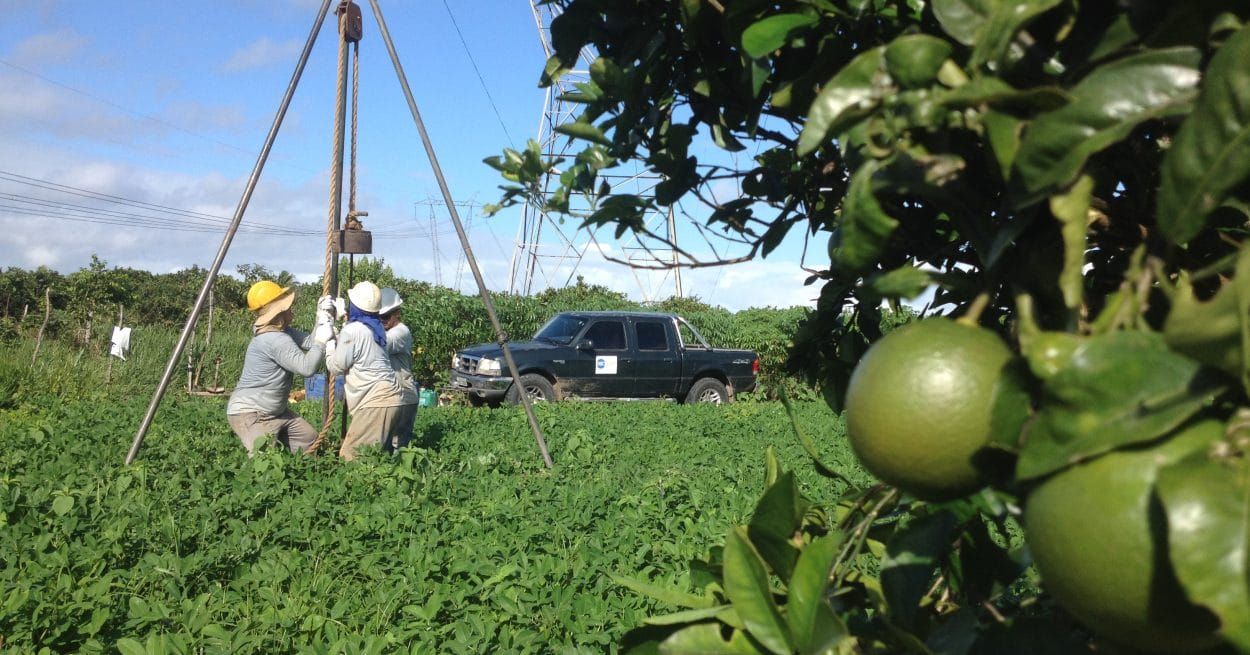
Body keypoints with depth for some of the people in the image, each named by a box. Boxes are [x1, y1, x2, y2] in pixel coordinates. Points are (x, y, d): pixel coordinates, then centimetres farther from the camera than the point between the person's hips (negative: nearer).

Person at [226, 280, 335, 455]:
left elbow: (310, 342, 0)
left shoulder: (281, 331, 5)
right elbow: (307, 368, -28)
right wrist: (321, 341, -20)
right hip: (248, 413, -11)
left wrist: (322, 317, -8)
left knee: (310, 440, 16)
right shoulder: (274, 340, -26)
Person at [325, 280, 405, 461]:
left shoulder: (352, 330, -12)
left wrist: (328, 341, 10)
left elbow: (336, 366, -3)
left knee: (352, 457, -9)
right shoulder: (375, 327, 13)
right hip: (389, 398, 9)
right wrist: (338, 333, 23)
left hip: (376, 401, -9)